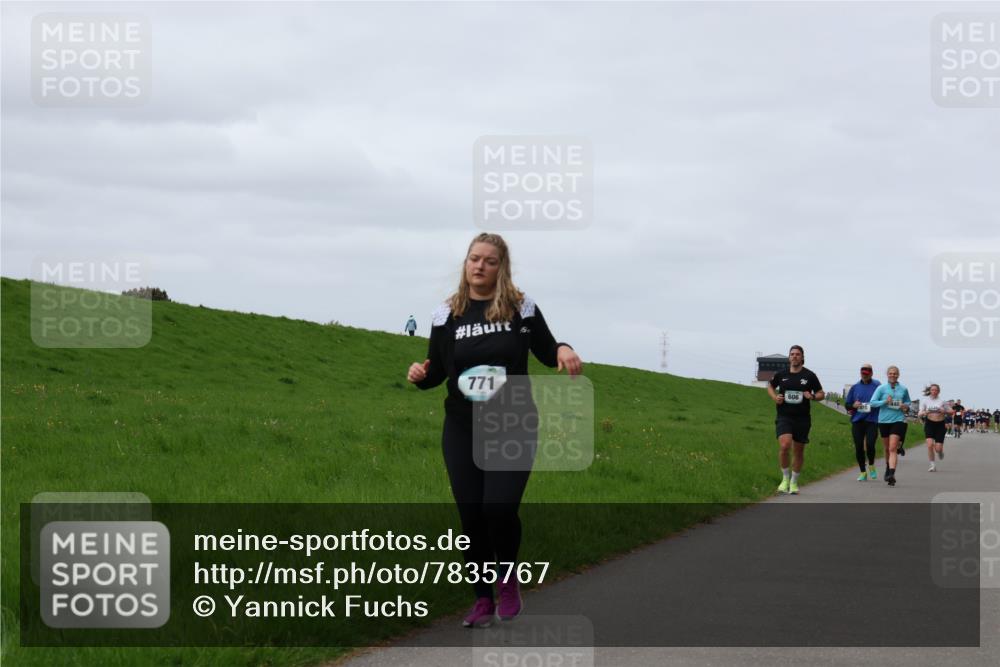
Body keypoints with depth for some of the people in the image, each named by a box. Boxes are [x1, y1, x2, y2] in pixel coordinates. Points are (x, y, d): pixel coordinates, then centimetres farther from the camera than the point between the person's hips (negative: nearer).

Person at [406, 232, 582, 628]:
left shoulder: (521, 308, -2)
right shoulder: (447, 315, 2)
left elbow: (546, 352, 8)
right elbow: (437, 372, 8)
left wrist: (564, 350, -15)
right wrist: (419, 375, -15)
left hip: (514, 430, -2)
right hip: (462, 432, 2)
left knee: (499, 507, -17)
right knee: (471, 517, 2)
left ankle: (508, 580, 11)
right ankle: (483, 601, 17)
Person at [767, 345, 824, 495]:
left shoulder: (809, 376, 0)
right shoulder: (781, 374, 3)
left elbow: (821, 394, 8)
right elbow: (770, 386, 22)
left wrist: (813, 396, -14)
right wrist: (774, 397, 2)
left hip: (802, 419, 1)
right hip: (784, 417, -1)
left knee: (798, 451, 9)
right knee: (784, 445, -21)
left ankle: (794, 482, 28)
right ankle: (785, 478, -2)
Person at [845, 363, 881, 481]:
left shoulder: (877, 386, 2)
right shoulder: (855, 387, 11)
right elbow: (847, 404, 14)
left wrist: (875, 405, -13)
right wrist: (853, 406, -6)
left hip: (872, 420, -3)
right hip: (857, 420, 3)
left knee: (870, 445, -17)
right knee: (859, 447, 3)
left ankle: (871, 466, 12)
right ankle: (863, 472, 17)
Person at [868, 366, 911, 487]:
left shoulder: (903, 389, 5)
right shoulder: (881, 388, 1)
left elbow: (908, 401, 20)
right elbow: (872, 402, -3)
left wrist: (905, 405, -3)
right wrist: (885, 402, -17)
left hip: (898, 420, -2)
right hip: (884, 421, 2)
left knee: (893, 448, -15)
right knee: (887, 448, 16)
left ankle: (892, 474, -25)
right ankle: (888, 468, 40)